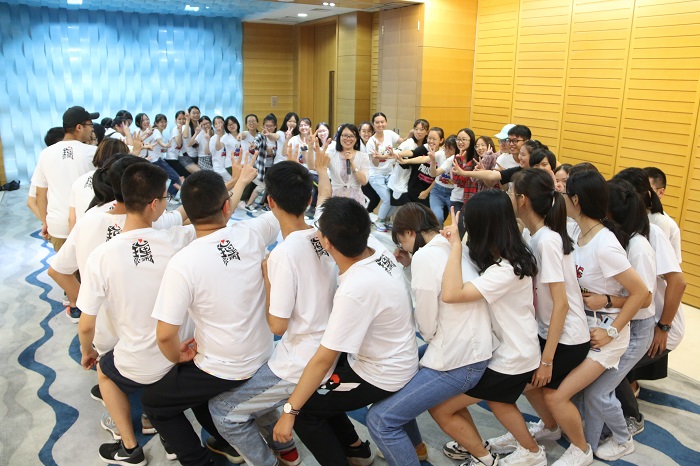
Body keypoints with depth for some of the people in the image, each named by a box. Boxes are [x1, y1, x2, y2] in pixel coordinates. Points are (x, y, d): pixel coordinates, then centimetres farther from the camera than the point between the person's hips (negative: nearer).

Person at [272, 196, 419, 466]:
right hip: (395, 357, 8)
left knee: (303, 408, 3)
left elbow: (323, 359, -28)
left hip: (382, 375, -8)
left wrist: (289, 412, -18)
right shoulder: (377, 248, -15)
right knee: (314, 388, 22)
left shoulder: (355, 291, -36)